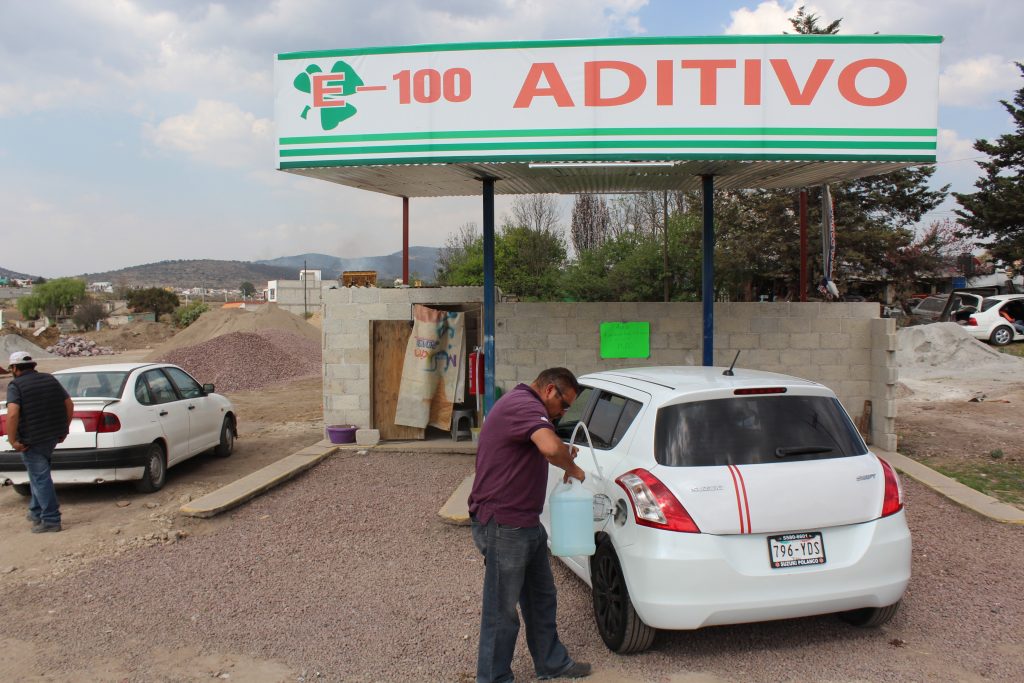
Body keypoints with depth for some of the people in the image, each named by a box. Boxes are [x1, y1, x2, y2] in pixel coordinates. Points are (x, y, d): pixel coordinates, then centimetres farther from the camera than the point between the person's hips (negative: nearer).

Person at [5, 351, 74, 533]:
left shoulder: (15, 386, -9)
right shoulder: (50, 379, 11)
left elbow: (12, 414, -23)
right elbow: (69, 404, 9)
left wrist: (13, 440, -16)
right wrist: (64, 429, 15)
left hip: (31, 440, -7)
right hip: (53, 436, 7)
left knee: (40, 478, -1)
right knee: (39, 474, 23)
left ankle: (51, 520, 1)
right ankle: (36, 512, 29)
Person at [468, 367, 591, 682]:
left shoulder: (521, 404, 15)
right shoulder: (525, 405, -20)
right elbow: (551, 447, -38)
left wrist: (564, 457, 10)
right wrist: (572, 467, -18)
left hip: (525, 524, 11)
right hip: (503, 526, -11)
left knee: (541, 597, 22)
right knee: (502, 609, 4)